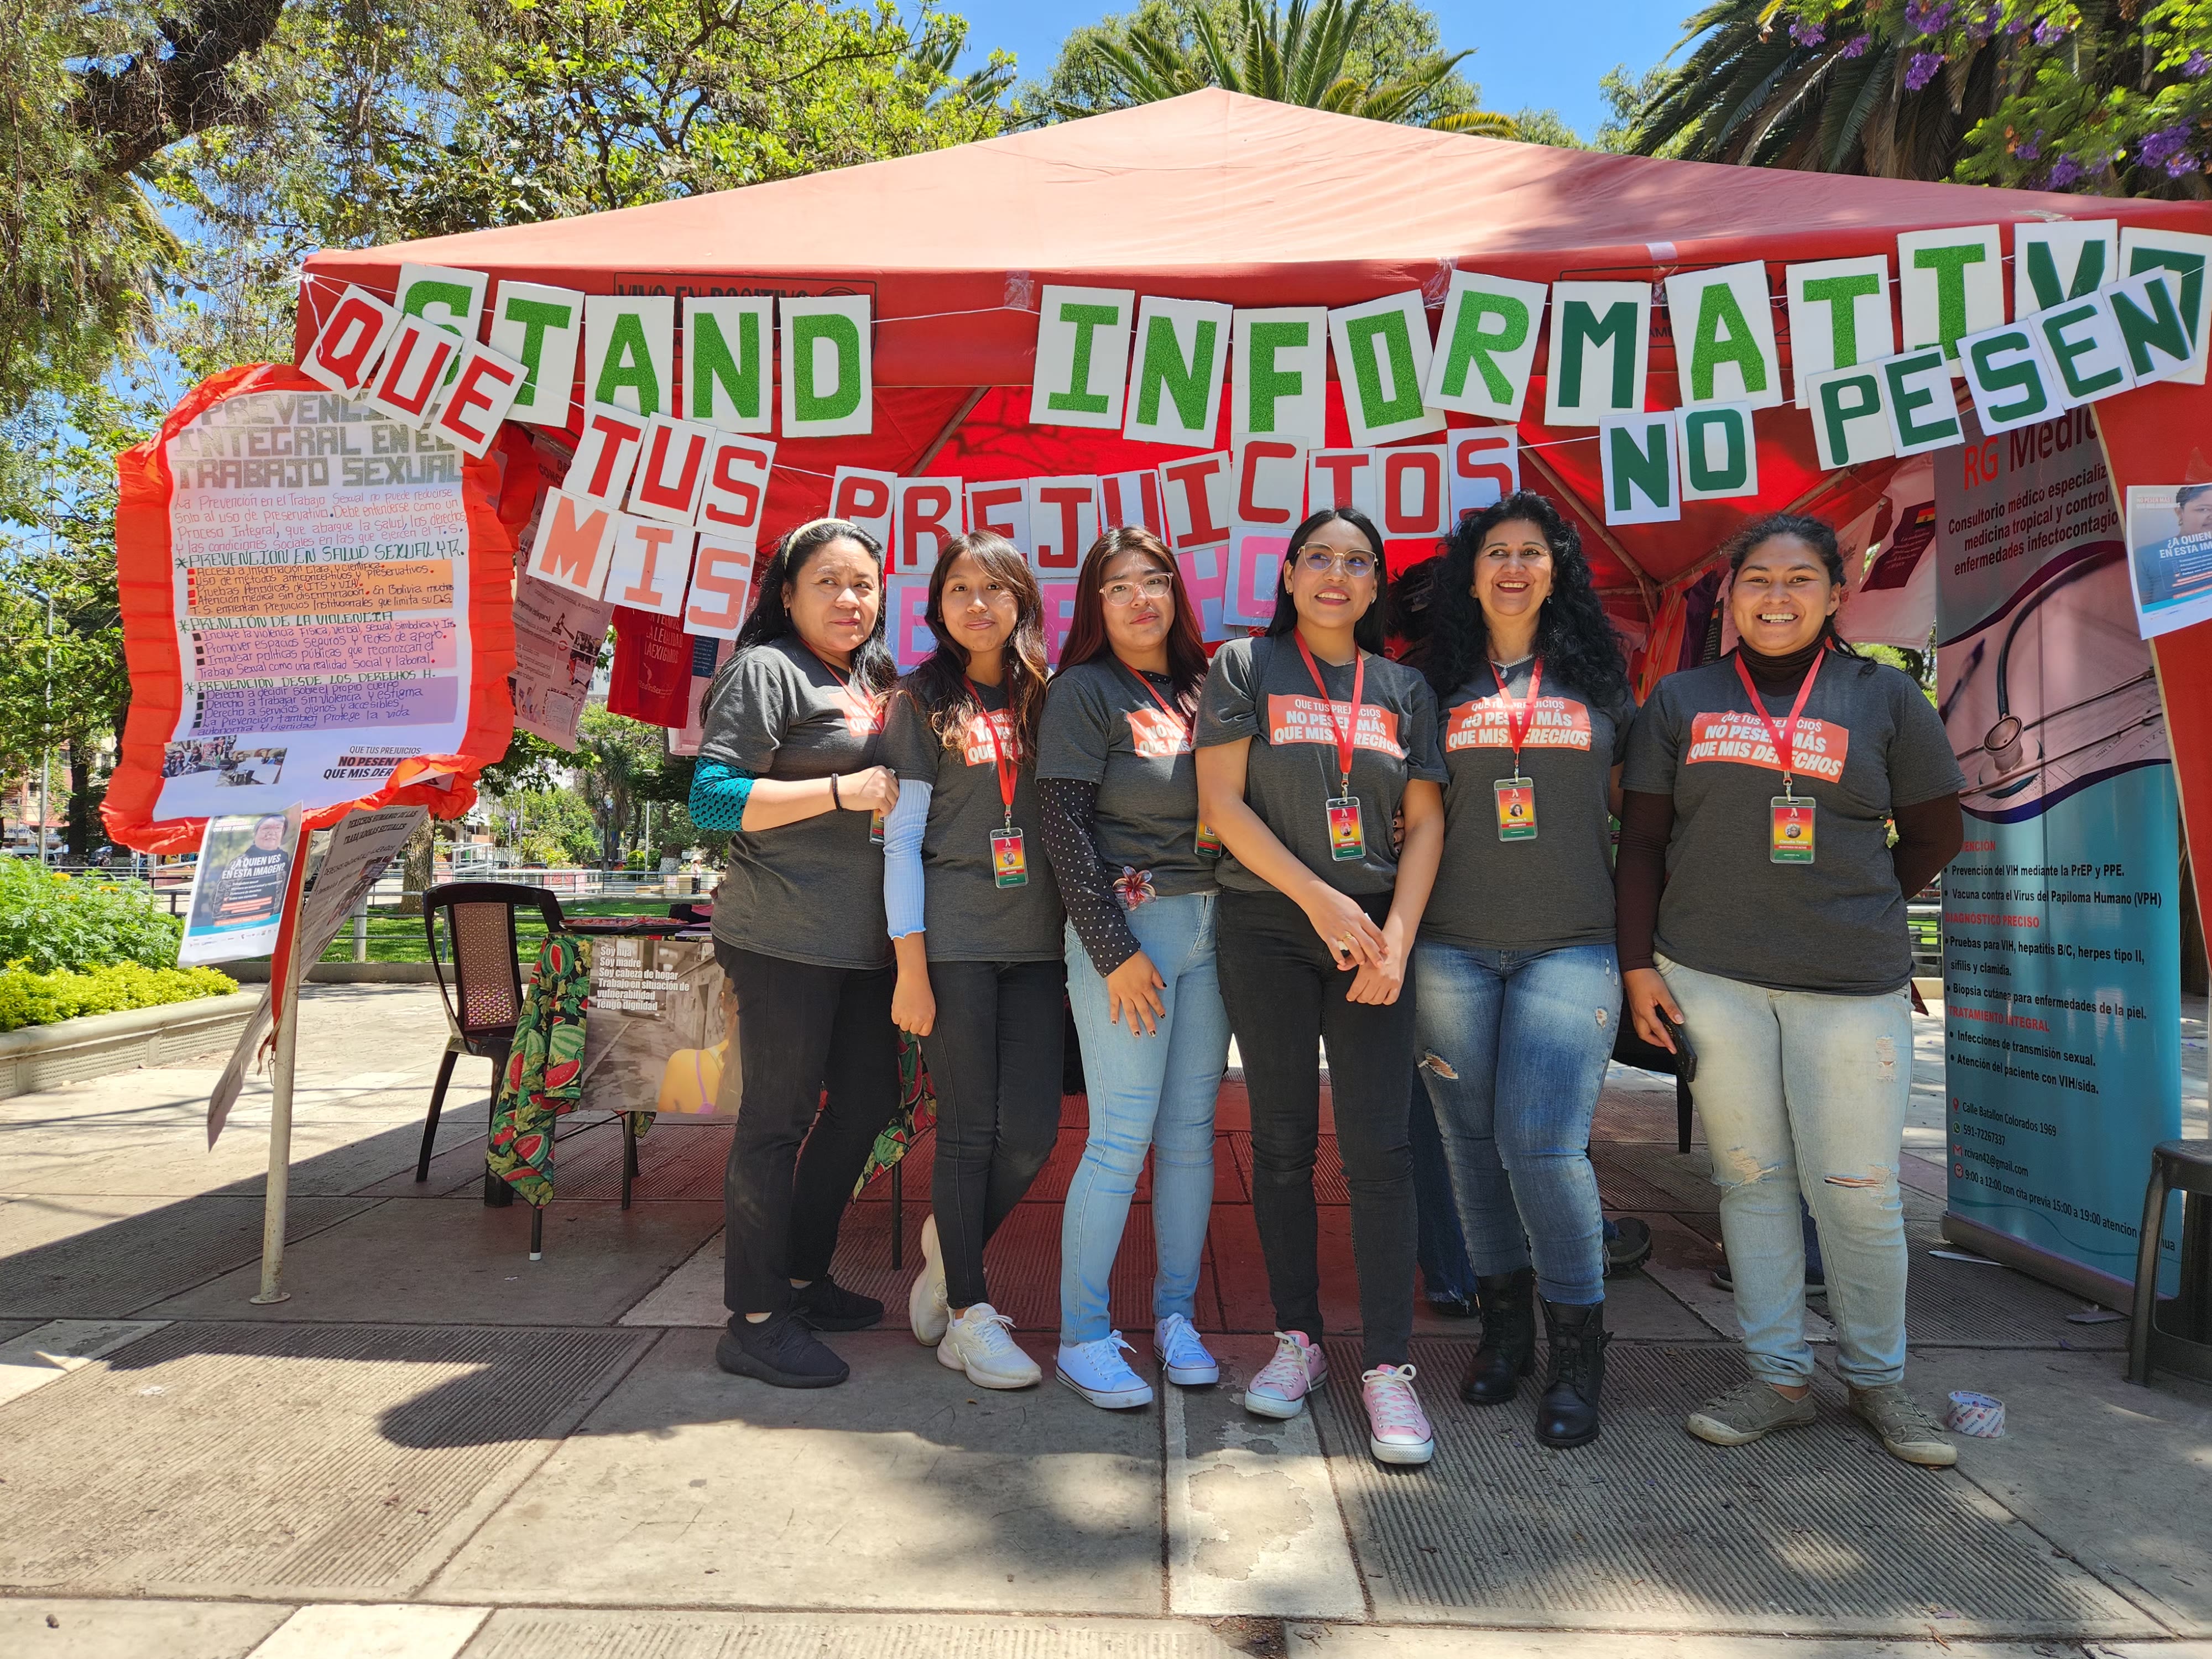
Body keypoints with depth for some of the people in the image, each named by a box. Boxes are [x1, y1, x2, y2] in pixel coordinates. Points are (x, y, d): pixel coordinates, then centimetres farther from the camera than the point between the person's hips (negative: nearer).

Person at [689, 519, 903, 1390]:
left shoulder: (873, 679, 18)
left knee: (868, 1101, 14)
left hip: (864, 939, 9)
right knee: (777, 1118, -2)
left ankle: (803, 1278, 30)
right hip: (784, 937, -9)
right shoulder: (766, 671, -6)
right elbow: (710, 799, -15)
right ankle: (755, 1319, 10)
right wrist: (842, 791, -19)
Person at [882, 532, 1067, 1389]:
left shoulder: (1045, 699, 13)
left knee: (1033, 1130, 1)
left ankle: (950, 1249, 27)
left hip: (1035, 939, 4)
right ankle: (969, 1314, 14)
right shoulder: (921, 702, 3)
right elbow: (900, 837, -2)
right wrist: (911, 967, -8)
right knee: (969, 1127, -1)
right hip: (954, 938, -4)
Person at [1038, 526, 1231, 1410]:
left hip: (1212, 923, 6)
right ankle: (1082, 1336, 7)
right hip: (1128, 923, -5)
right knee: (1123, 1136, -6)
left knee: (1192, 1129, 8)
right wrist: (1113, 950, -13)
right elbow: (1065, 827, -8)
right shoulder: (1084, 691, -2)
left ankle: (1174, 1318, 20)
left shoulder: (1203, 689, 15)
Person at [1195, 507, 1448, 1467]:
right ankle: (1298, 1339, 18)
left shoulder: (1404, 690, 13)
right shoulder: (1245, 667, 6)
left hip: (1375, 932, 2)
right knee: (1283, 1144, 4)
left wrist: (1398, 935, -7)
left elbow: (1426, 822, 8)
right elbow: (1221, 803, -4)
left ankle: (1386, 1365, 4)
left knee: (1378, 1148, -4)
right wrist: (1319, 898, -11)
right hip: (1268, 932, -1)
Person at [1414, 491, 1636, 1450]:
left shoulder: (1600, 680, 11)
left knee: (1542, 1143, -10)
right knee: (1474, 1141, 6)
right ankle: (1503, 1325, 25)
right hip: (1452, 947, 2)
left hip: (1570, 946, -1)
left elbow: (1631, 806, 15)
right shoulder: (1439, 685, 10)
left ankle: (1578, 1353, 8)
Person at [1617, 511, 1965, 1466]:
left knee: (1858, 1191, 2)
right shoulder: (1680, 700, 8)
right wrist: (1638, 962, 1)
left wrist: (1854, 912, 11)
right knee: (1750, 1176, 7)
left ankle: (1877, 1380, 23)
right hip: (1710, 978, 1)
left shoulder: (1884, 698, 5)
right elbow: (1643, 841, 6)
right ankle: (1778, 1379, 19)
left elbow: (1933, 836, 13)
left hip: (1853, 983, -1)